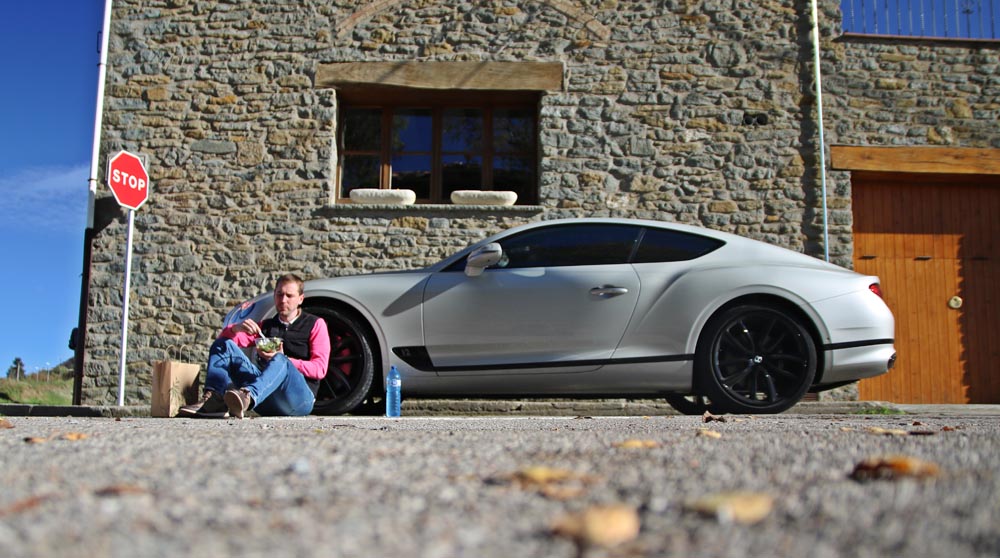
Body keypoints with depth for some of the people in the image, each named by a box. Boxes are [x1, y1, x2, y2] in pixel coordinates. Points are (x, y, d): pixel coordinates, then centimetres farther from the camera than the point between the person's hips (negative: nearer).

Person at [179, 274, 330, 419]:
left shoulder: (315, 324, 15)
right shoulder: (265, 326, 27)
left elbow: (320, 369, 2)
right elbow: (224, 340, 16)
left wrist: (283, 360, -11)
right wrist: (236, 329, -8)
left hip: (300, 396, -4)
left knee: (279, 361, -35)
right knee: (223, 344, -6)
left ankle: (248, 396, -65)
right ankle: (215, 399, -32)